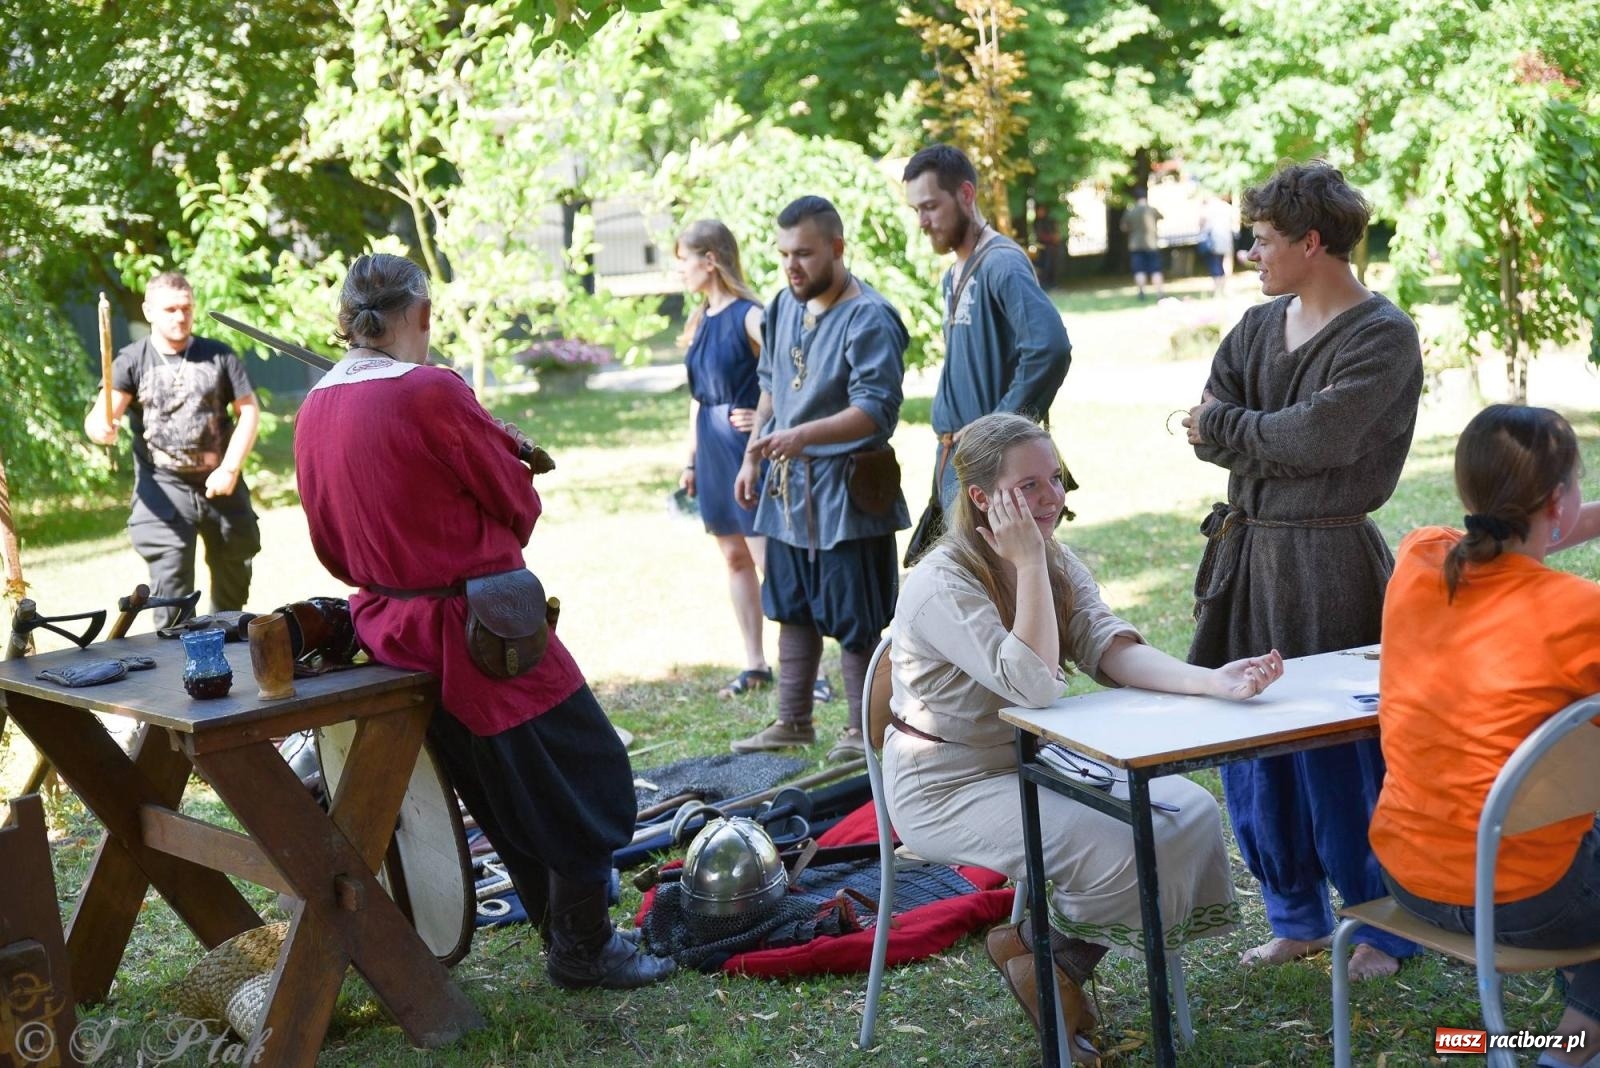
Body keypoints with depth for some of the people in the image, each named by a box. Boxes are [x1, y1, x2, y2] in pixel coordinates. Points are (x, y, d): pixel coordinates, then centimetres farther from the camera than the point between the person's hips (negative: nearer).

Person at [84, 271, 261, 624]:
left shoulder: (218, 355, 0)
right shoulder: (132, 361, -5)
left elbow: (249, 411, 1)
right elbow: (102, 414, -17)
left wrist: (230, 469, -9)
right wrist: (99, 427, -42)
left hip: (221, 485, 2)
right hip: (163, 489, -2)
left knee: (234, 580, 17)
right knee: (171, 588, -9)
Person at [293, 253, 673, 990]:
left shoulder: (314, 409, 3)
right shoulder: (431, 393, -21)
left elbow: (332, 548, 10)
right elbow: (518, 504, -10)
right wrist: (502, 445, 9)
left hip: (385, 624, 9)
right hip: (475, 627, -8)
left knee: (507, 795, 23)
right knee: (587, 773, 9)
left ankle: (567, 937, 34)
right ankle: (585, 949, 18)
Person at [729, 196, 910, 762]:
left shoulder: (869, 318, -17)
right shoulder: (784, 305, 8)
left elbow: (876, 411, -25)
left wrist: (802, 435, -36)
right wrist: (752, 457, 17)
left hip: (846, 493, -8)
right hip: (787, 487, 8)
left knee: (855, 619, 1)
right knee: (793, 609, 17)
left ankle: (864, 729, 14)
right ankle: (792, 720, 28)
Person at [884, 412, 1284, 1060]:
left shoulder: (1056, 560, 3)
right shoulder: (942, 584, -22)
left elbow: (1113, 650, -13)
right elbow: (1034, 685, -32)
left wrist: (1211, 682, -30)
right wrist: (1027, 563, -30)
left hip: (1037, 762, 8)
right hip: (950, 787, -8)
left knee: (1193, 812, -5)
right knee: (1122, 850, -25)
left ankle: (1057, 955, 7)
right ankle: (1039, 954, 6)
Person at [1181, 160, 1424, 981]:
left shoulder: (1383, 336, -10)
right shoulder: (1258, 327, 12)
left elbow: (1317, 438, -19)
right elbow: (1206, 435, 3)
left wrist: (1225, 425, -6)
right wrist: (1280, 440, -16)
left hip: (1328, 562, -7)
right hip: (1245, 549, 7)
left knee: (1341, 757, -2)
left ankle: (1386, 926, 16)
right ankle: (1296, 918, 27)